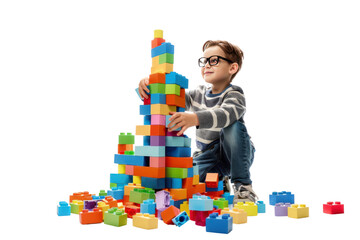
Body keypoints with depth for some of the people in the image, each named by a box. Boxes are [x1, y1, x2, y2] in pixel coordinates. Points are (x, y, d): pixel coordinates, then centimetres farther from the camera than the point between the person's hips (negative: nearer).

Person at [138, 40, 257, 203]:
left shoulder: (234, 94, -16)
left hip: (237, 155, -4)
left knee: (234, 127, -34)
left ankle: (243, 186, -19)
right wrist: (147, 87, -22)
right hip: (208, 156, 4)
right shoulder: (198, 94, 3)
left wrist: (194, 119, -57)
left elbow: (226, 114, -39)